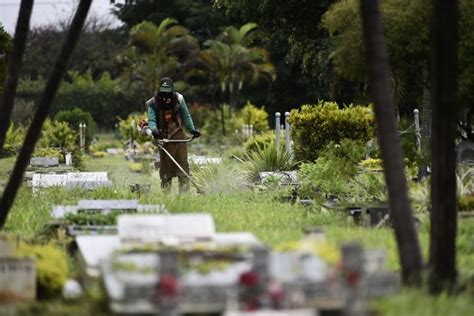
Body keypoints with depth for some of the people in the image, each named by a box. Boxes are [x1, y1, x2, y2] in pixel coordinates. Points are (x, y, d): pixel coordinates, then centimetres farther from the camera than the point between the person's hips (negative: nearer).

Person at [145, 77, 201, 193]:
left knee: (183, 163, -6)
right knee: (166, 166, -1)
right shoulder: (154, 103, -1)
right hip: (164, 137, -1)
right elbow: (151, 120, -7)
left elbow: (186, 116, 15)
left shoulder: (178, 99, 3)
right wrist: (154, 130, -27)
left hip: (179, 135, 1)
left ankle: (184, 191, -6)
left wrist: (192, 129, 11)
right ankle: (165, 192, 5)